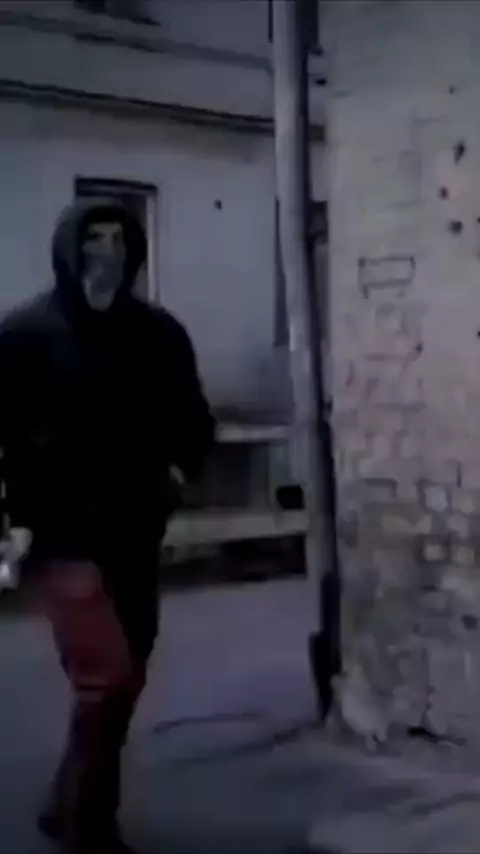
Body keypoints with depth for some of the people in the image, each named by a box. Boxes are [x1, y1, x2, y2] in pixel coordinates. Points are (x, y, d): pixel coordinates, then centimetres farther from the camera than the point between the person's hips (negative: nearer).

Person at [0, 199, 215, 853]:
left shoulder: (159, 334, 6)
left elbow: (192, 419, 16)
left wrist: (180, 467, -2)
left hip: (136, 536, 5)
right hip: (65, 535, -5)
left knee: (123, 681, 14)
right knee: (108, 679, -13)